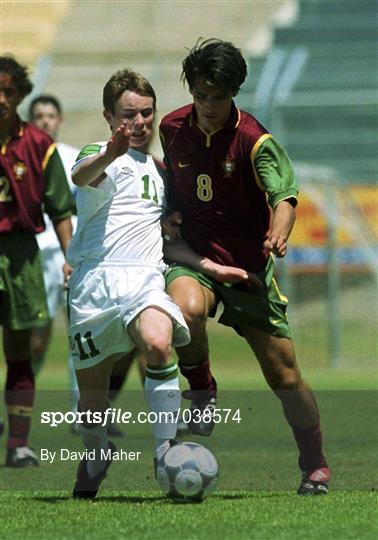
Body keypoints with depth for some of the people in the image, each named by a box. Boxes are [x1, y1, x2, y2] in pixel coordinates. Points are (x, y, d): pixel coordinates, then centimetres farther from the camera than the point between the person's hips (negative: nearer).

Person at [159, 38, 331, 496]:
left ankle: (315, 468, 19)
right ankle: (202, 390, -8)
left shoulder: (255, 141, -13)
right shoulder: (172, 128, 1)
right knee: (187, 308, -36)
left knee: (283, 375, -1)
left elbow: (284, 196, -26)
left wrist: (278, 234, -46)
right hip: (193, 255, 2)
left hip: (248, 264, -1)